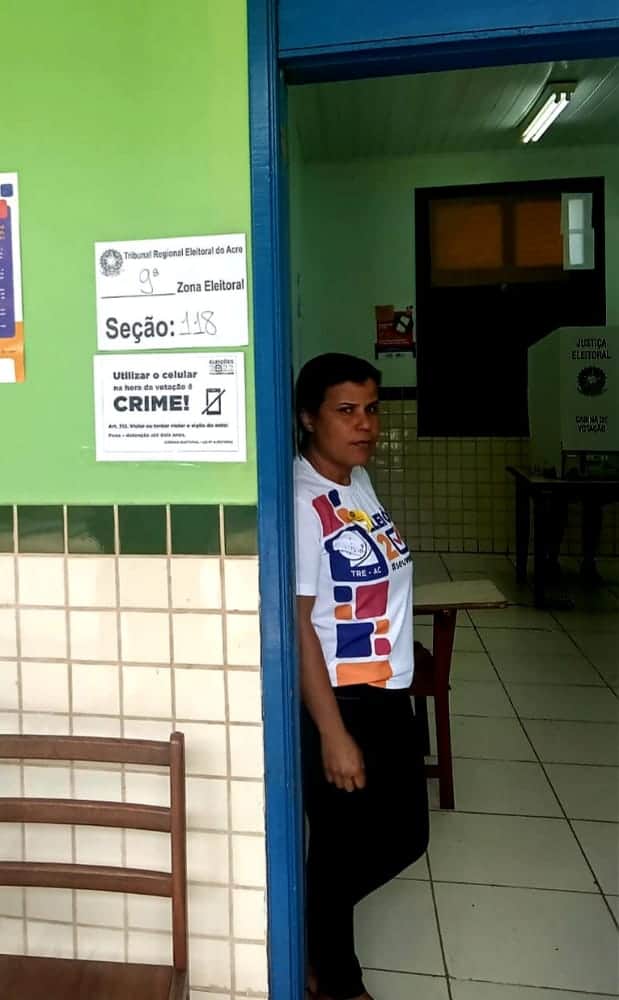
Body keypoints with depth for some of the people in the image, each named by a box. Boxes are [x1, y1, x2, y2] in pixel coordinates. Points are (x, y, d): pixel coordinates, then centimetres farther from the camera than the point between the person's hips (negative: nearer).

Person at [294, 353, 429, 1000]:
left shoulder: (359, 480, 6)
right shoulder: (301, 501, -21)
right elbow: (296, 622, -21)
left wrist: (388, 694, 19)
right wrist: (332, 732, -20)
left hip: (387, 694, 9)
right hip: (337, 701, -9)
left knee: (404, 836, 20)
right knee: (341, 847, 11)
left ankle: (316, 926, 43)